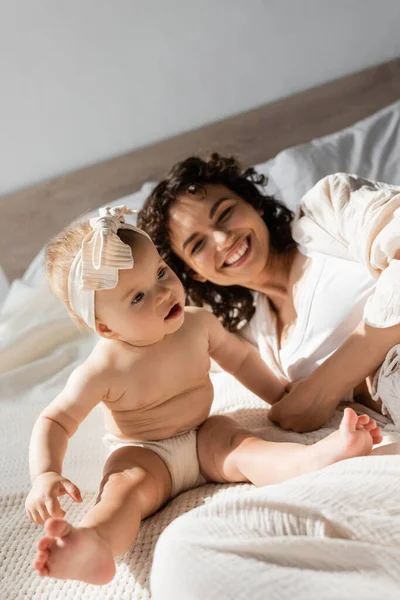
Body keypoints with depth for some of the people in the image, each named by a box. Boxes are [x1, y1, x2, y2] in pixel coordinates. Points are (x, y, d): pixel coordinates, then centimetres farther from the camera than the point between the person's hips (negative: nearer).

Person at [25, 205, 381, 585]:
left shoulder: (198, 324, -9)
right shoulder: (102, 371, -21)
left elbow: (241, 358, 8)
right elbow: (55, 421, -13)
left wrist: (283, 400, 10)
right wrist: (46, 475, -29)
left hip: (204, 438, 4)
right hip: (142, 454, -3)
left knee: (243, 448, -25)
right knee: (128, 486, -33)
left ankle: (317, 457, -50)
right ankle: (92, 545, -61)